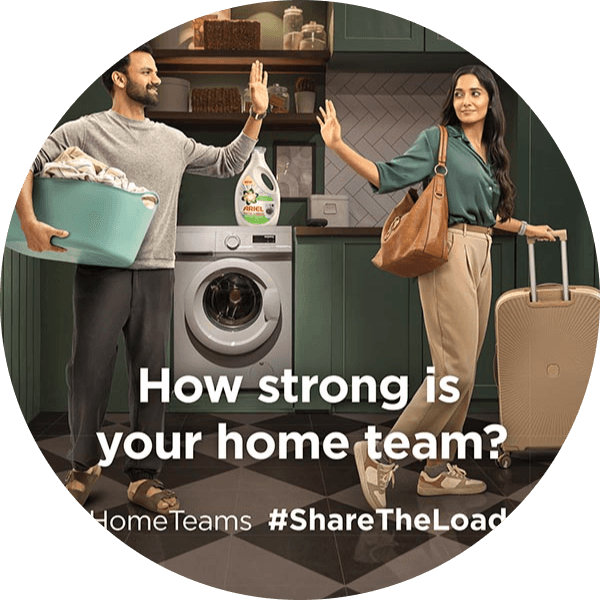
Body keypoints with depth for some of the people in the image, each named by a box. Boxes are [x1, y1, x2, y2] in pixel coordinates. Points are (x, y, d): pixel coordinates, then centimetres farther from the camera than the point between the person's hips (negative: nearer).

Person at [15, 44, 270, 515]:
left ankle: (143, 476, 16)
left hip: (156, 273, 3)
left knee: (150, 374, 5)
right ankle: (84, 465, 25)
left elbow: (227, 163, 22)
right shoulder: (84, 131, 3)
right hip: (101, 269, -3)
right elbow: (27, 165, 0)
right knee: (91, 369, 3)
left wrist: (257, 114, 16)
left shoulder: (173, 140, 16)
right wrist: (29, 221, -15)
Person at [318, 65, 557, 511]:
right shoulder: (437, 139, 1)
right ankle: (381, 456, -2)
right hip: (450, 253, -7)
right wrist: (339, 146, -20)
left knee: (464, 372, 8)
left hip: (481, 258, 8)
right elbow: (389, 176, -9)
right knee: (455, 370, -13)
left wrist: (528, 229, 35)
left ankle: (438, 470, 18)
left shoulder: (492, 155, 20)